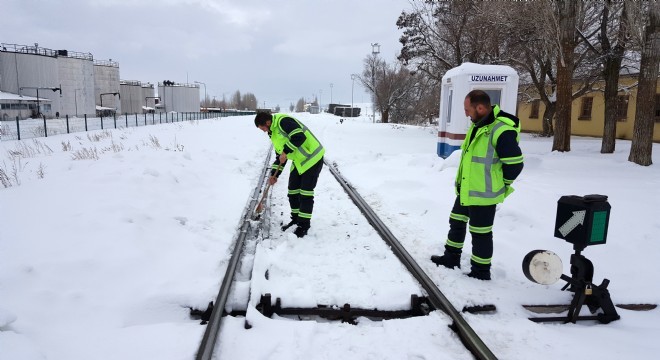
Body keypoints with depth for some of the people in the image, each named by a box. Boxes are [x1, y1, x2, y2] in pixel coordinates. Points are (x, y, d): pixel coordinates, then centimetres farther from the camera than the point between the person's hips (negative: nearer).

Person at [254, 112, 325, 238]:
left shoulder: (283, 121, -18)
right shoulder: (274, 133, 12)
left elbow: (299, 137, -31)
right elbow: (279, 156, 17)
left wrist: (286, 152, -23)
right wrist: (274, 175, 10)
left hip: (312, 157, -10)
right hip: (299, 161, 10)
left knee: (305, 193, -5)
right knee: (293, 191, 12)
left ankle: (304, 225, 5)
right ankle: (296, 219, 28)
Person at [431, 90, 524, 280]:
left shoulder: (501, 130, -25)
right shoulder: (478, 124, 6)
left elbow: (514, 164, -22)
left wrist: (500, 185, -8)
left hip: (483, 193, -10)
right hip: (465, 189, 10)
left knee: (481, 233, 4)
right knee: (457, 222, 22)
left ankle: (481, 272, 21)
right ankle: (451, 258, 40)